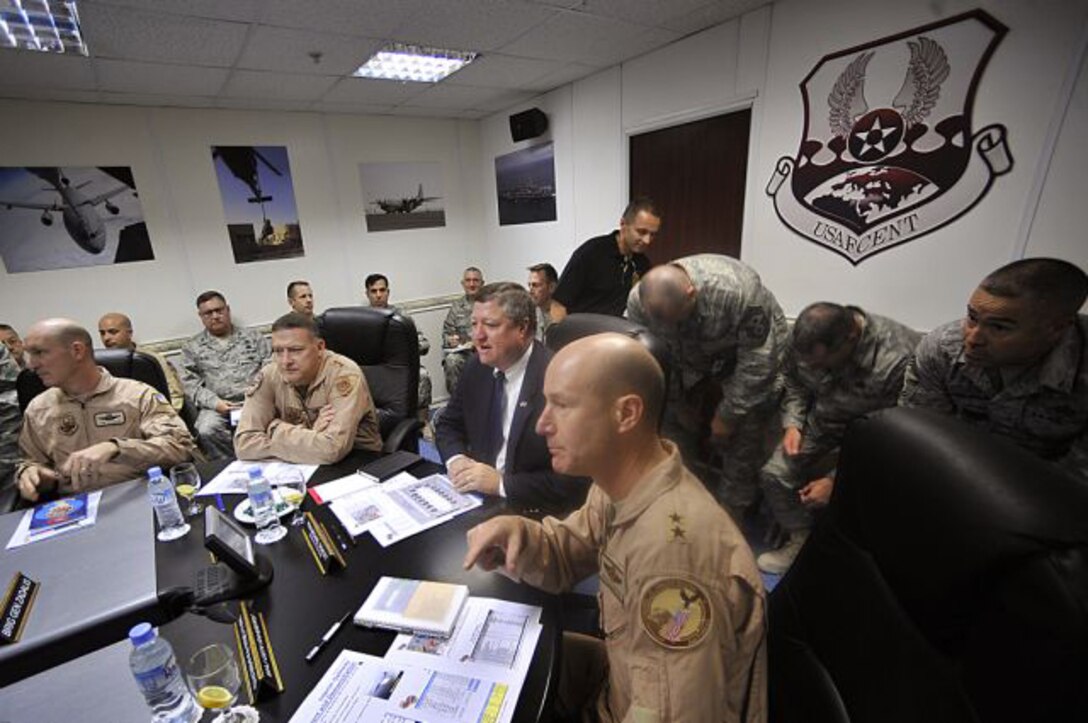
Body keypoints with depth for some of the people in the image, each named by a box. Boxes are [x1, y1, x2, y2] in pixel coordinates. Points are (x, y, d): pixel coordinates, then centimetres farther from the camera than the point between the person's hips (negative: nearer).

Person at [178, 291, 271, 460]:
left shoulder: (253, 338, 16)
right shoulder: (192, 347, 17)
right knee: (206, 431, -31)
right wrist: (214, 402, -9)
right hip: (217, 406, 1)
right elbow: (189, 384, 8)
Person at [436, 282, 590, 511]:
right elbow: (448, 424, 13)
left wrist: (501, 483, -22)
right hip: (476, 494, 6)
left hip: (529, 509, -6)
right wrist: (456, 459, -7)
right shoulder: (477, 366, -1)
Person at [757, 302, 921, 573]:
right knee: (775, 472, -7)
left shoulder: (895, 363, -36)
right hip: (824, 417, 4)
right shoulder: (804, 338, -22)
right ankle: (800, 538, 15)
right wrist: (792, 423, -14)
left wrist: (835, 480, -25)